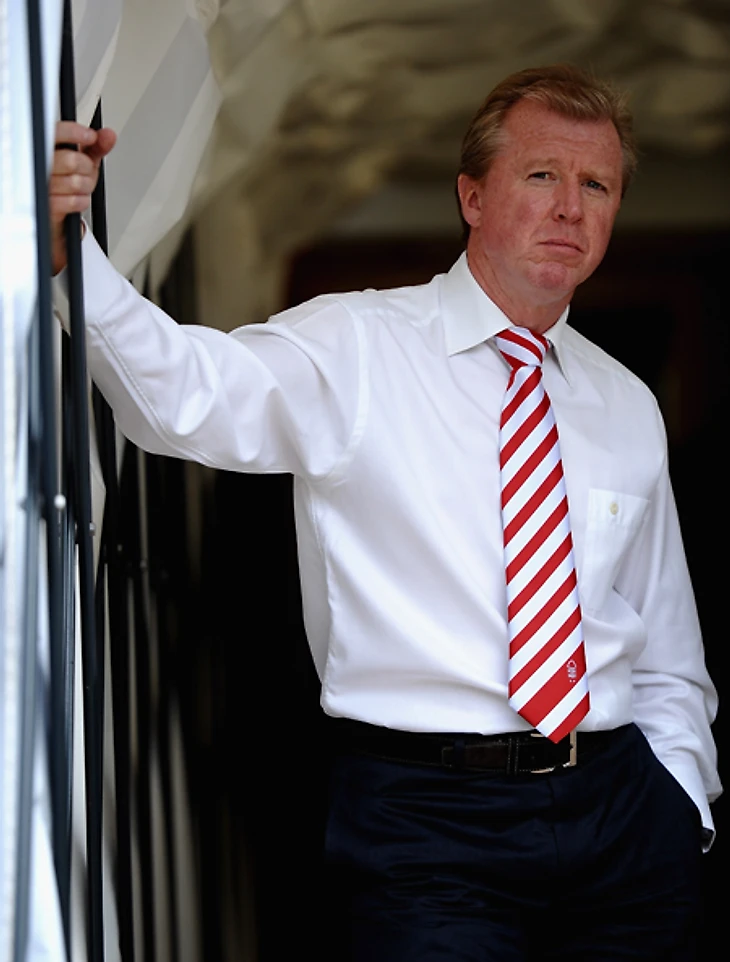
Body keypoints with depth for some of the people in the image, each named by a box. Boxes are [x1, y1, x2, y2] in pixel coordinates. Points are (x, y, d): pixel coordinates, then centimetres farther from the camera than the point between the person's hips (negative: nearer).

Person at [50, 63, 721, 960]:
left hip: (622, 813, 5)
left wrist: (682, 801, 7)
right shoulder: (354, 350, -2)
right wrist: (71, 254, -38)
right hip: (427, 813, -4)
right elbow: (187, 391, -22)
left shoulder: (627, 407, 14)